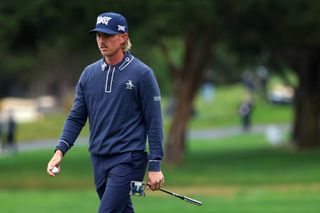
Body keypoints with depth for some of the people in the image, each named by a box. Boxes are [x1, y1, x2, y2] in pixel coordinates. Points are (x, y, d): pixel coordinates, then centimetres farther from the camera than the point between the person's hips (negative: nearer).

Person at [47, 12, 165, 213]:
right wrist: (60, 151, -3)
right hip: (99, 159, 6)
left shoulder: (142, 73, -5)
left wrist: (155, 165, -9)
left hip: (128, 160, -6)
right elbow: (76, 117, 12)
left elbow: (154, 122, -6)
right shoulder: (90, 73, 10)